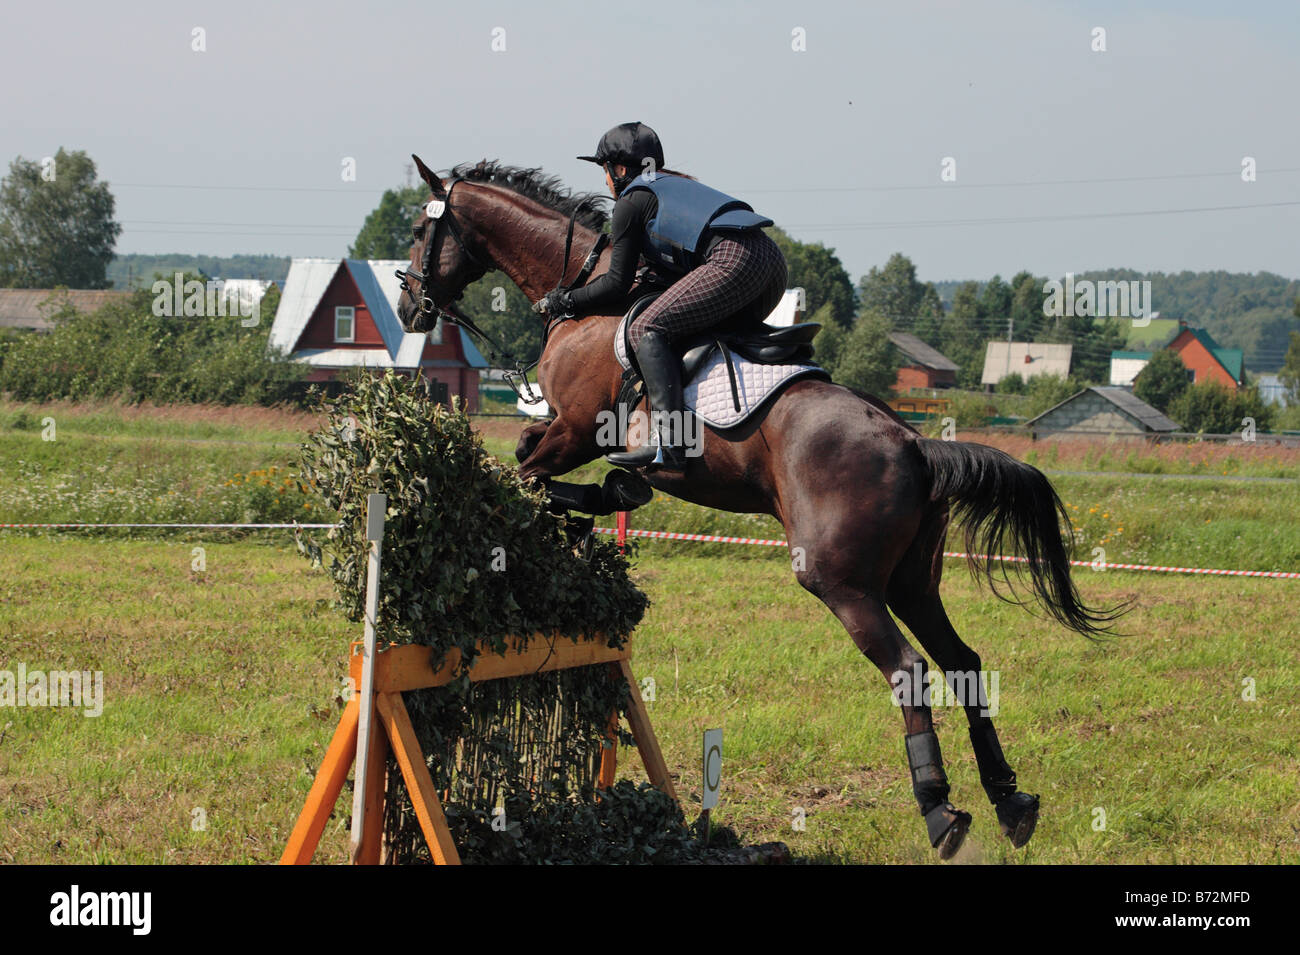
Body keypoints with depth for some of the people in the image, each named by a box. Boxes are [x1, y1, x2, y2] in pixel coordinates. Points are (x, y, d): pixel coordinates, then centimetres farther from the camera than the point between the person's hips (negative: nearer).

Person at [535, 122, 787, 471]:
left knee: (648, 329, -10)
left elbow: (617, 285, 9)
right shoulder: (677, 184, 34)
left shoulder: (631, 201, 10)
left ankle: (667, 442, -25)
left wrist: (566, 300, 21)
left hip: (732, 260, -9)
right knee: (723, 330, 29)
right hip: (772, 258, 9)